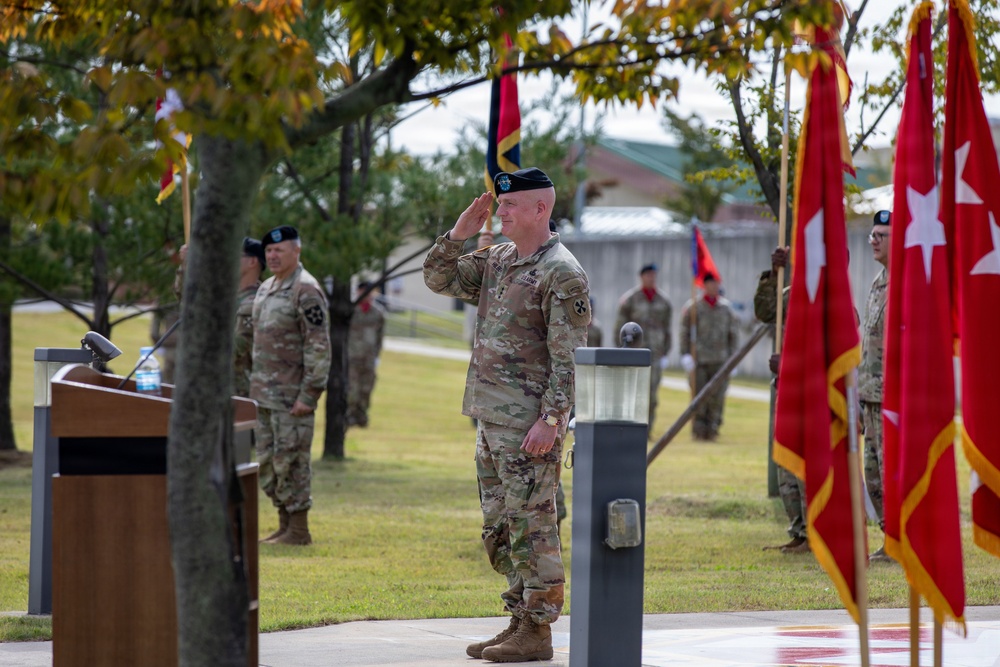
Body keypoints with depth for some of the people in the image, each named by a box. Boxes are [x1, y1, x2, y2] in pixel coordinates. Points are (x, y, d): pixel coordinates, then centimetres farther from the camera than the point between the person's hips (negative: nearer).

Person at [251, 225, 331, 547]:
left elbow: (319, 347, -17)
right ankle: (284, 526, 20)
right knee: (268, 462, 12)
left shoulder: (306, 291, -14)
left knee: (290, 460, -6)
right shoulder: (266, 288, 15)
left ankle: (299, 530, 0)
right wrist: (255, 385, 20)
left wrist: (308, 395, -21)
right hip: (265, 393, 9)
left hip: (291, 396, -9)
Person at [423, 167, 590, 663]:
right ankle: (519, 620, 19)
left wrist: (551, 421, -22)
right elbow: (437, 279, 17)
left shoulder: (561, 274, -12)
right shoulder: (496, 261, 14)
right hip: (489, 418, 9)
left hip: (529, 424, -9)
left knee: (531, 528, -6)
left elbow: (568, 358, -16)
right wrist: (459, 232, 2)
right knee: (499, 529, 12)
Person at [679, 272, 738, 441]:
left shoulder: (727, 308, 10)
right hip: (699, 360, -2)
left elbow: (733, 333, 13)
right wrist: (685, 355, -3)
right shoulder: (693, 307, 3)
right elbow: (685, 332, 4)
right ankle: (699, 431, 6)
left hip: (720, 361, 2)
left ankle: (712, 429, 6)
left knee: (718, 397, -3)